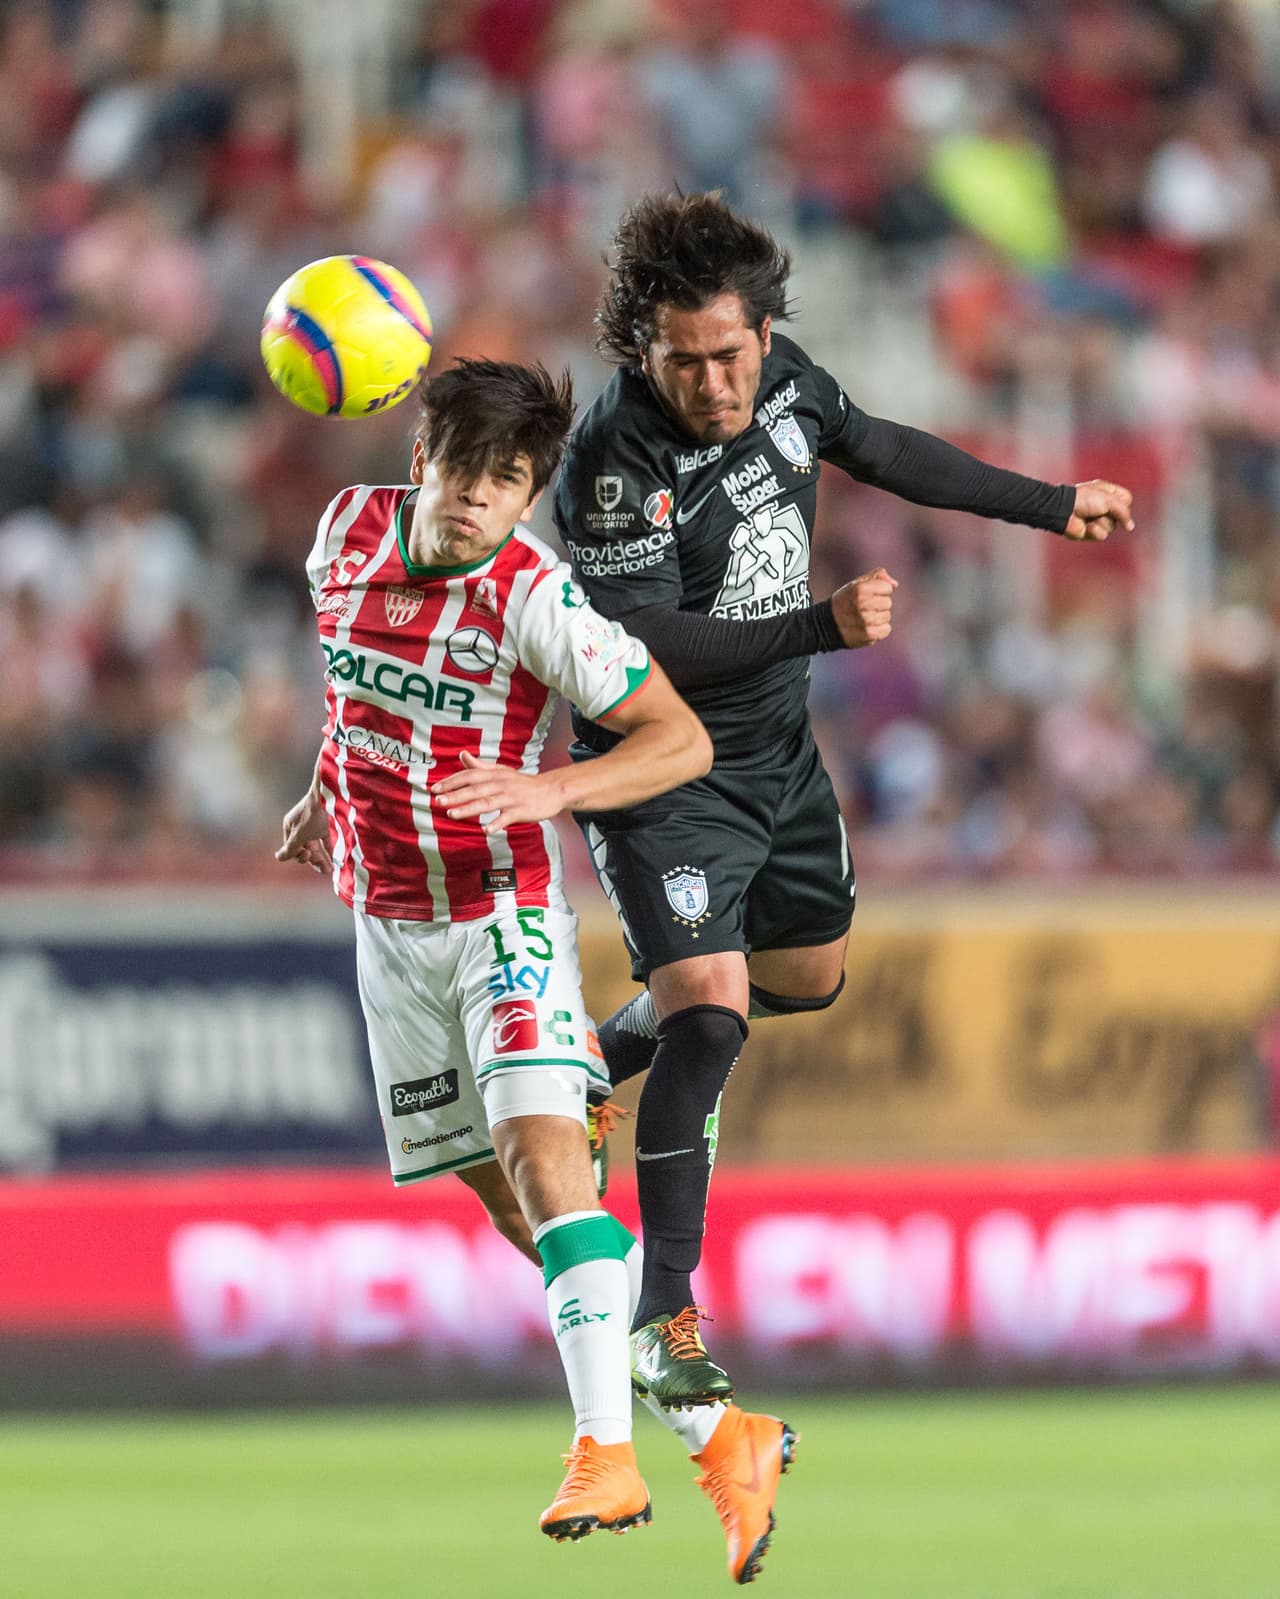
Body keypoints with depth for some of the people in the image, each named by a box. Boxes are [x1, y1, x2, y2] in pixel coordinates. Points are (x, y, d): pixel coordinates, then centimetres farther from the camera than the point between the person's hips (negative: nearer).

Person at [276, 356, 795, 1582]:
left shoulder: (533, 598, -20)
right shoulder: (349, 529, -3)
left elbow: (682, 741, -21)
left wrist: (550, 789, -34)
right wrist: (329, 790, 23)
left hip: (500, 907, -6)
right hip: (385, 917, 6)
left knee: (542, 1150, -24)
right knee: (503, 1198, 8)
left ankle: (607, 1454, -29)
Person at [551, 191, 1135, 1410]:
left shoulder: (786, 383, -8)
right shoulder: (617, 456, -28)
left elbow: (885, 451, 12)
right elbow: (638, 644, -30)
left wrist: (1050, 506, 21)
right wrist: (822, 627, -36)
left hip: (779, 756, 8)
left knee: (807, 976, 26)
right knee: (710, 1013, -20)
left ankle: (609, 1053, 53)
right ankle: (662, 1320, -14)